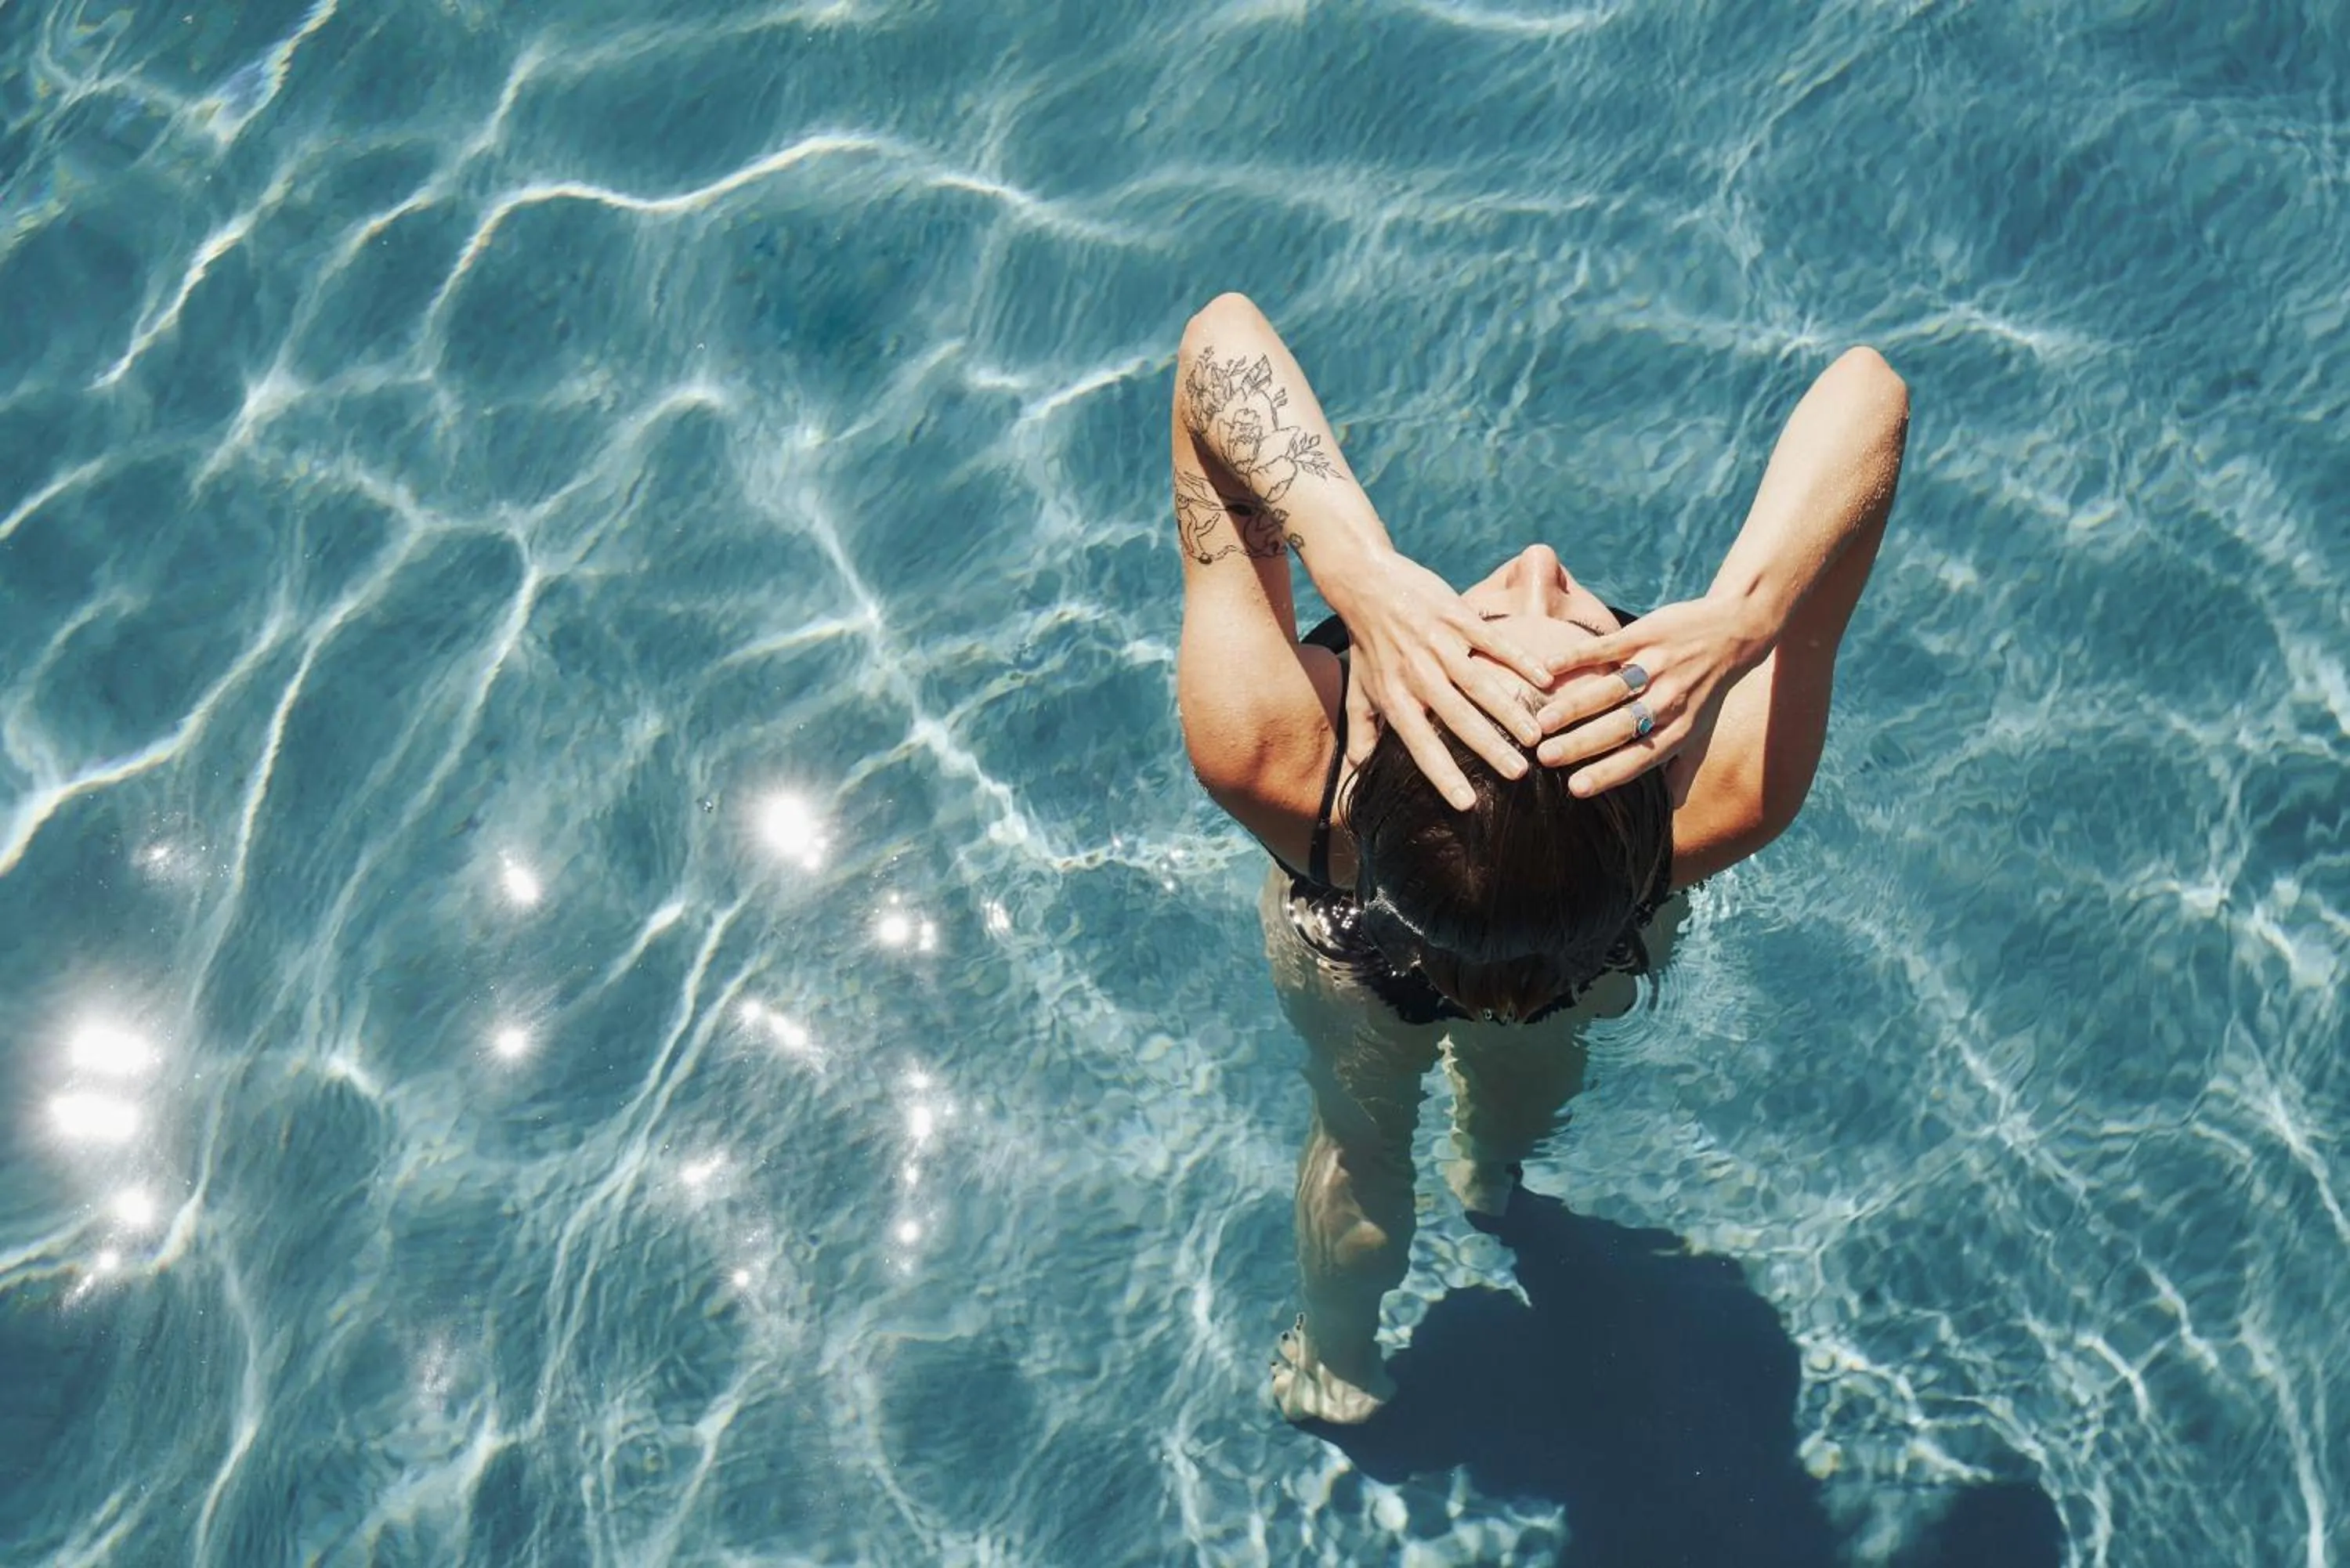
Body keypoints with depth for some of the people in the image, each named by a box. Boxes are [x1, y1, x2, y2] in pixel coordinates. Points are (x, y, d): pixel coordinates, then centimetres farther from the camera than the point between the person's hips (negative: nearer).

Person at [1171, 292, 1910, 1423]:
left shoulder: (1265, 765, -50)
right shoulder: (1720, 810, -48)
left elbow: (1221, 335, -48)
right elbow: (1868, 393, -46)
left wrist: (1356, 568, -64)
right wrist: (1742, 619, -63)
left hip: (1343, 949, -1)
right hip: (1596, 968, 1)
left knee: (1361, 1140, 34)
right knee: (1526, 1075, 39)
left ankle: (1334, 1367, 65)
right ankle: (1493, 1179, 76)